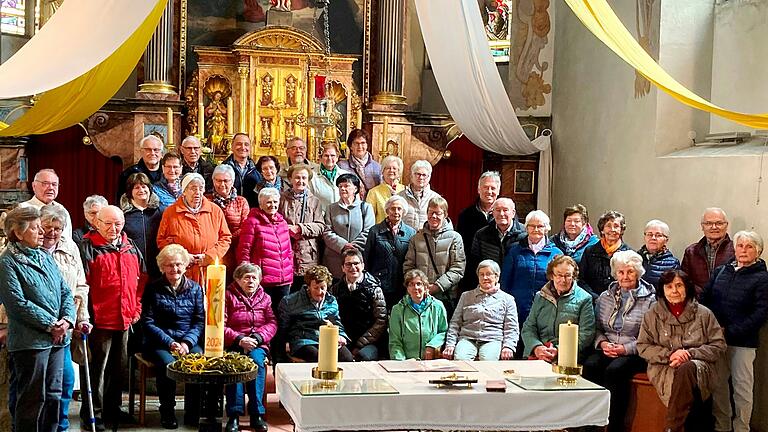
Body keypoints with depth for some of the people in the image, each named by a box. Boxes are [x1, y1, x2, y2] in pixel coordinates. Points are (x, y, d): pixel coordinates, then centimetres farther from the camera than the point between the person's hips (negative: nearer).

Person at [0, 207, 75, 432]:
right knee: (33, 398, -1)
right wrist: (51, 325, -16)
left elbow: (65, 291, 13)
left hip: (57, 338, 7)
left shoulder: (45, 257, 15)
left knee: (53, 395, 13)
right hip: (30, 341, -7)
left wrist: (67, 319, -5)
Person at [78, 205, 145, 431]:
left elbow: (142, 279, 20)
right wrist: (88, 314, -17)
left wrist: (136, 308, 12)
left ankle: (113, 410, 29)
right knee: (96, 369, 0)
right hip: (99, 321, -6)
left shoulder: (131, 248, 11)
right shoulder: (88, 247, -9)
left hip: (125, 320, 7)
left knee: (118, 368, 16)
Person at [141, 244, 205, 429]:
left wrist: (187, 342, -11)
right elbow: (148, 323, -1)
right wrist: (170, 343, -12)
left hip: (189, 342, 2)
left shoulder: (194, 288, 11)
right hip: (159, 342, -2)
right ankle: (167, 412, -14)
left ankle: (193, 411, -14)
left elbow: (200, 321, 7)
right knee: (168, 364, -34)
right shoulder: (153, 288, 4)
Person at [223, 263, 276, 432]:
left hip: (258, 345, 2)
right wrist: (239, 339, -17)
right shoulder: (228, 296, 6)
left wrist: (258, 337, -12)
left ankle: (256, 414, -30)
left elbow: (272, 323, 8)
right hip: (233, 344, -2)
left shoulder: (264, 298, 17)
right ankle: (234, 415, -35)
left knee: (257, 360, -33)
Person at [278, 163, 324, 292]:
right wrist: (288, 230, -12)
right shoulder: (282, 199, 8)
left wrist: (299, 228, -10)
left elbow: (321, 226, 3)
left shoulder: (314, 201, 12)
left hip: (308, 257, 1)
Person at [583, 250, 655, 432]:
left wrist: (626, 348, -15)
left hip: (635, 354, -4)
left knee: (614, 370, -34)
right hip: (606, 350, 4)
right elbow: (597, 328, 16)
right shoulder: (605, 297, 17)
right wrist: (602, 343, -5)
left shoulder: (649, 300, 2)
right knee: (590, 366, -28)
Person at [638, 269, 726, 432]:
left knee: (686, 369, -37)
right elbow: (642, 347, 8)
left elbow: (719, 347, 6)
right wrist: (669, 355, -10)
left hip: (700, 366, 0)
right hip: (664, 369, 0)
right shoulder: (653, 315, 11)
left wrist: (690, 354, -10)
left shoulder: (704, 314, 9)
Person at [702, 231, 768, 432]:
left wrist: (730, 332, -15)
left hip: (743, 342, -4)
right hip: (715, 339, 4)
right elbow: (705, 300, 12)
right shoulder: (721, 271, 11)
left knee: (742, 388, 2)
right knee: (718, 385, 10)